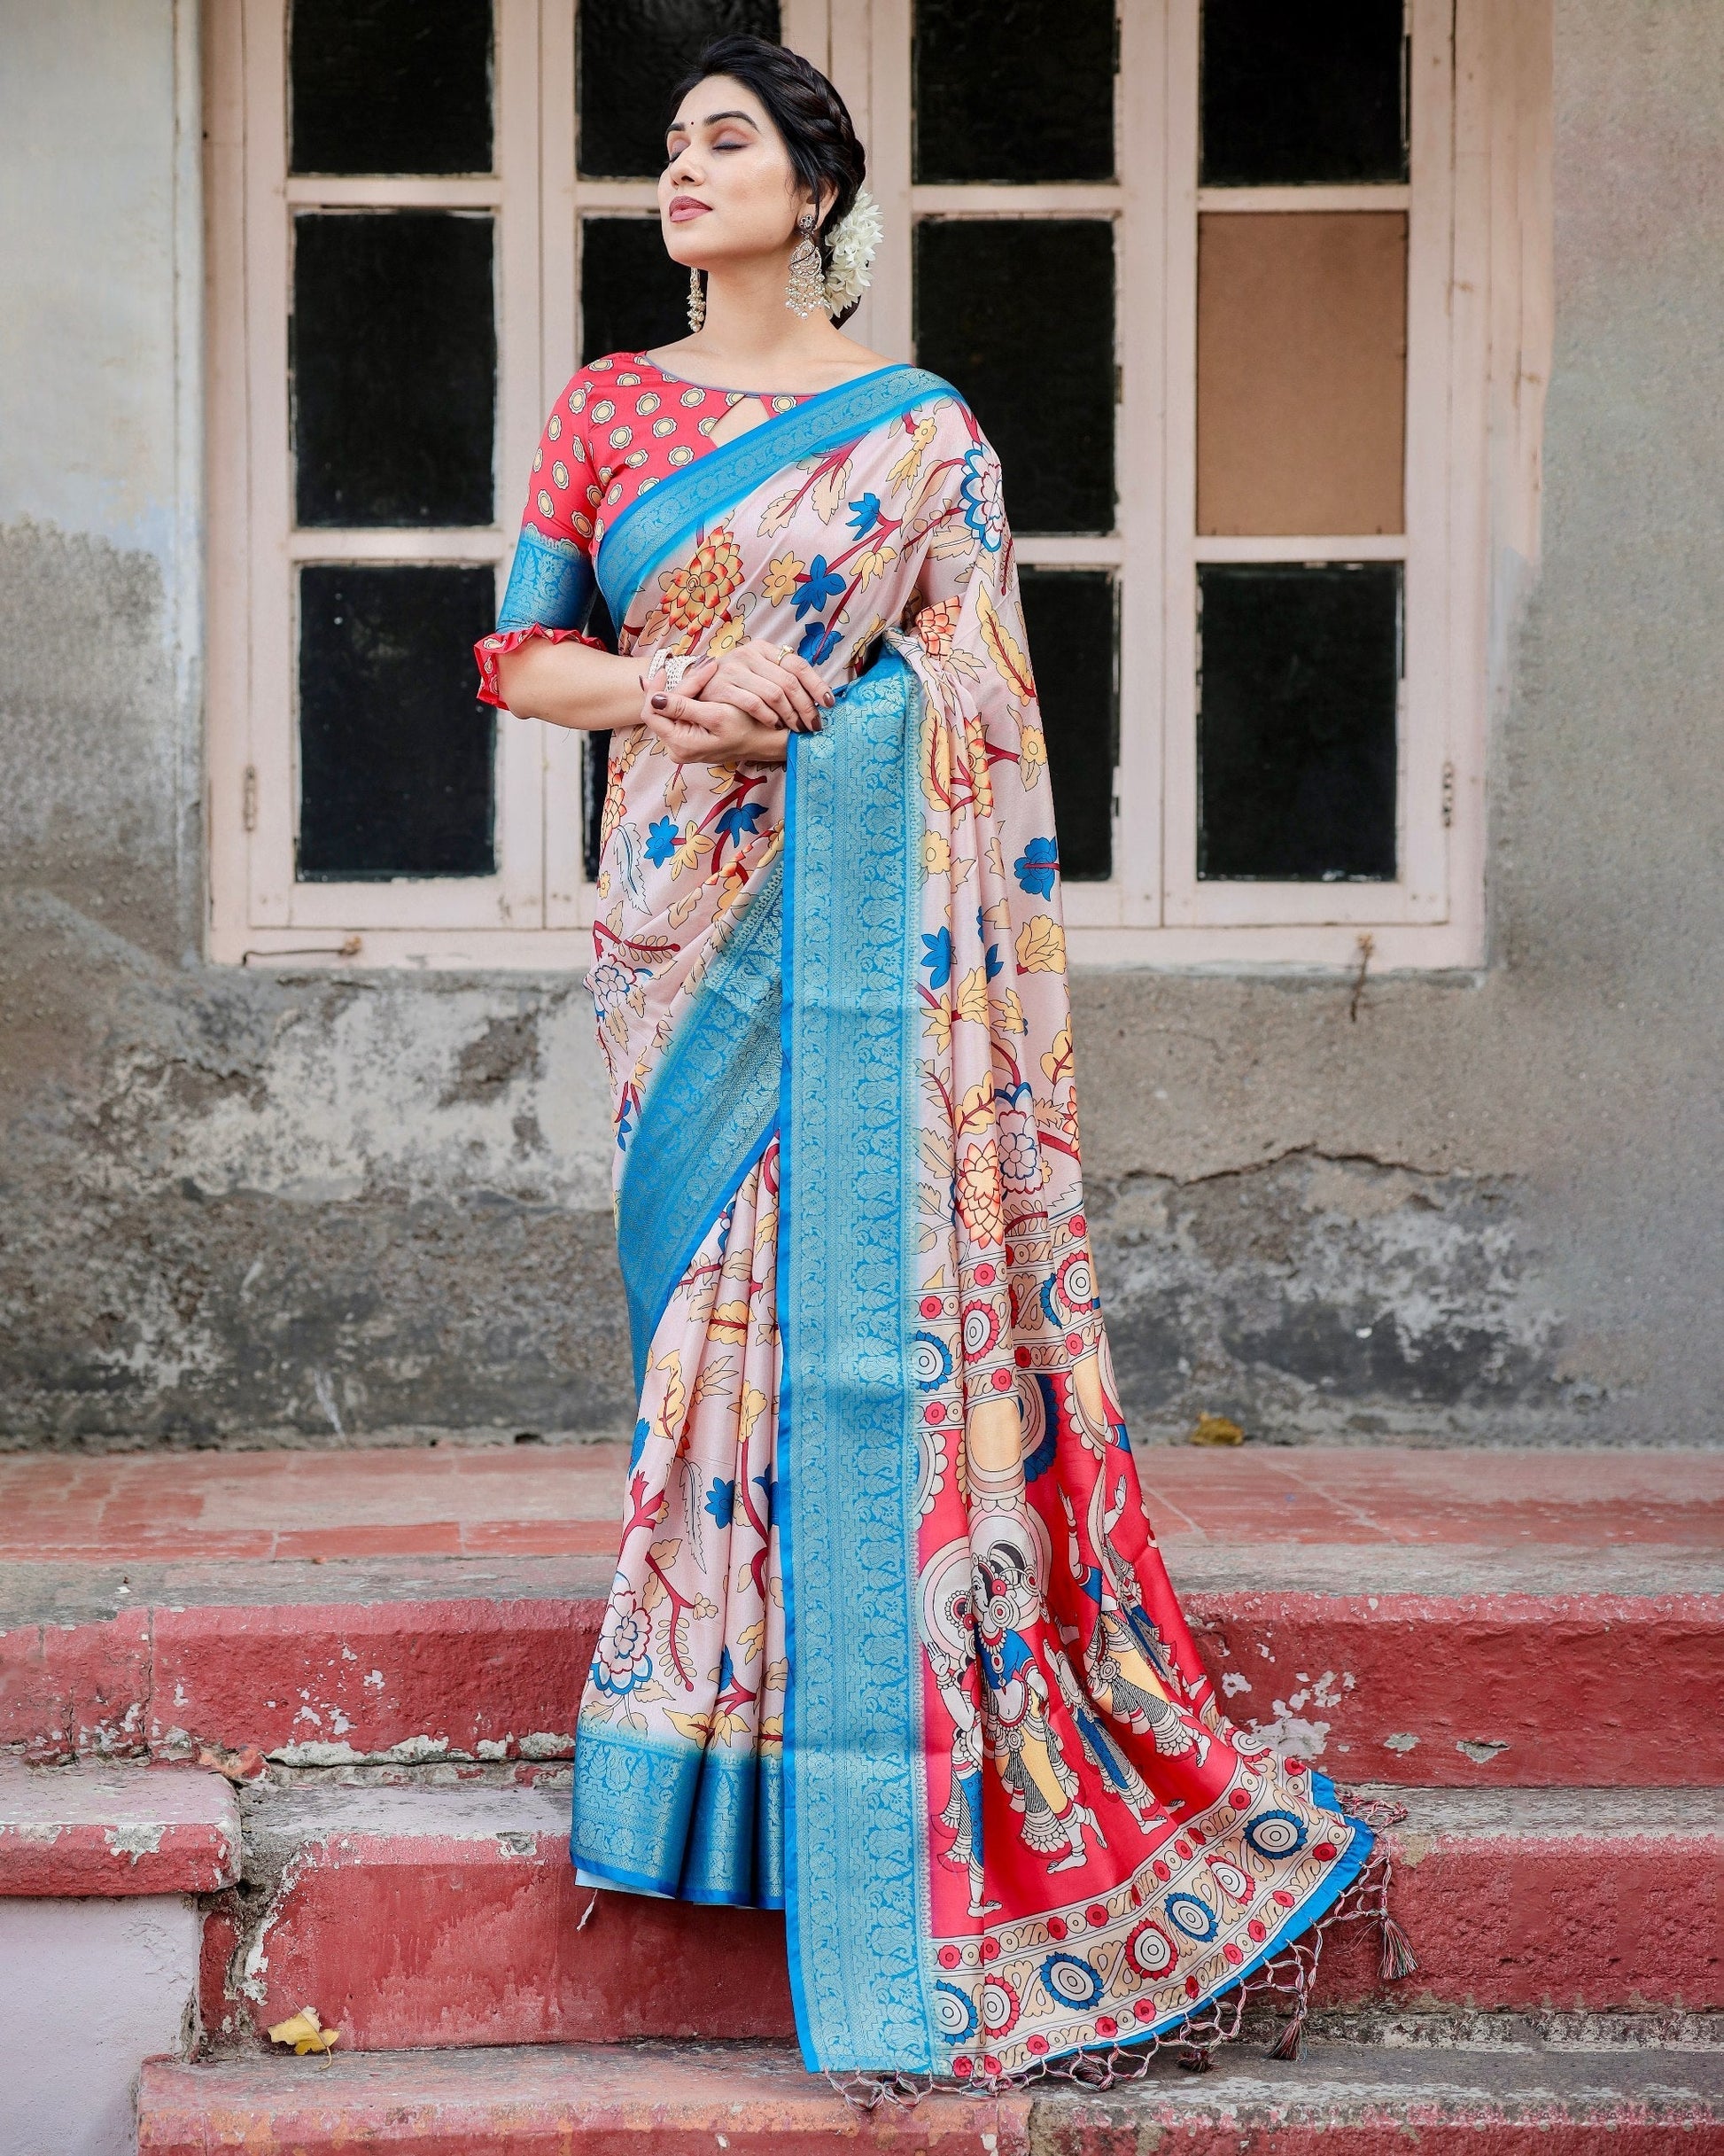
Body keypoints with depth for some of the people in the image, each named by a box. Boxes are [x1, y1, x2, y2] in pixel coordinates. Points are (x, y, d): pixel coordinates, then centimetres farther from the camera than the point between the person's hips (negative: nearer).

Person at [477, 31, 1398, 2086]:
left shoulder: (921, 432, 4)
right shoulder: (606, 407, 12)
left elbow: (979, 714, 4)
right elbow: (521, 647, 9)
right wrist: (668, 694, -8)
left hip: (858, 901, -3)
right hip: (681, 900, 3)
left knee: (865, 1289, -7)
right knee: (709, 1285, 5)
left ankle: (890, 1810, -1)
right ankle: (725, 1710, 16)